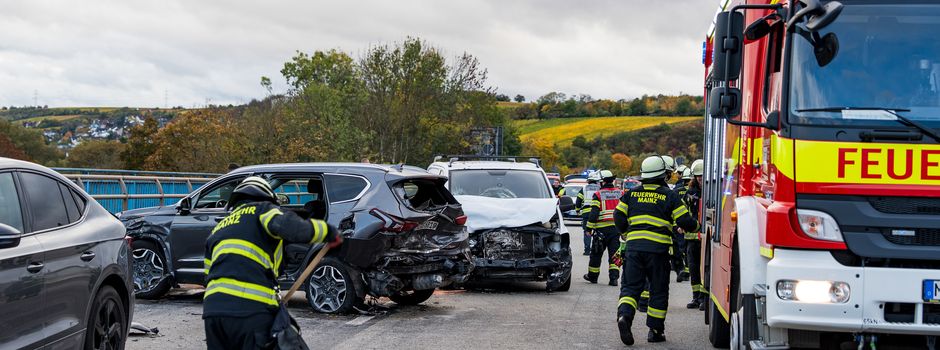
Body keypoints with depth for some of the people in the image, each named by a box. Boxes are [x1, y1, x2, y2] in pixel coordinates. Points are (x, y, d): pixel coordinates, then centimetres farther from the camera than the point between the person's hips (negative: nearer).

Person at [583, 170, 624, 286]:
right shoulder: (621, 194, 7)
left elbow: (593, 213, -12)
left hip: (602, 228, -3)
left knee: (596, 254, 11)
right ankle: (614, 277, -8)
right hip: (616, 228, 3)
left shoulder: (598, 195, -6)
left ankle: (592, 276, 21)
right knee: (614, 254, 4)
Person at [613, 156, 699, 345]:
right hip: (658, 248, -2)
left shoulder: (631, 194, 10)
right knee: (659, 290, 10)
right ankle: (655, 330, 12)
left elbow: (619, 217, 10)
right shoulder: (669, 196, 1)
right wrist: (696, 225, 20)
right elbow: (684, 222, -2)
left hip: (633, 246, 2)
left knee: (630, 285, 5)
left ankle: (624, 315, -21)